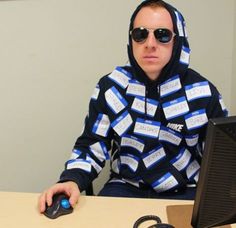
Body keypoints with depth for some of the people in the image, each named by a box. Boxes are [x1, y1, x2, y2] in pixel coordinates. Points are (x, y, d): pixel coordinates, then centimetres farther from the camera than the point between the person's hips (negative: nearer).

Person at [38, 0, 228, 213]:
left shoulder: (203, 92, -5)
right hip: (125, 187, 1)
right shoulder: (111, 88, -2)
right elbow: (91, 146, 1)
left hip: (184, 192, 0)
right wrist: (72, 180, -19)